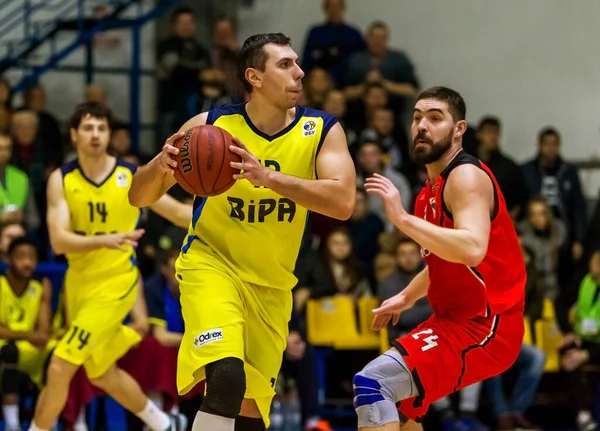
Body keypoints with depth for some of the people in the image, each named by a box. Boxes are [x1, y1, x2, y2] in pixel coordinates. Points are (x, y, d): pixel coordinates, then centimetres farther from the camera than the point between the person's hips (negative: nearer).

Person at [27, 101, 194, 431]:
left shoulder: (132, 176, -8)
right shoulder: (61, 180, -6)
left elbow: (180, 213, 1)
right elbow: (58, 241, -17)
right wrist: (104, 241, -34)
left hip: (115, 283, -4)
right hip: (79, 281, 4)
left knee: (59, 368, -13)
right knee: (102, 374, 18)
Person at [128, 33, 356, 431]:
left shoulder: (322, 130, -8)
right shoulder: (210, 126, -11)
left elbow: (343, 202, -24)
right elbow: (139, 197, -4)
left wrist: (266, 176, -35)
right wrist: (161, 165, -28)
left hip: (271, 283, 4)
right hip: (211, 262, -3)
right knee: (227, 376, -29)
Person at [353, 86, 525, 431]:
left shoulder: (466, 176, -16)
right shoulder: (435, 186, 14)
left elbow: (472, 250, -35)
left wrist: (403, 218, -34)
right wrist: (407, 297, 25)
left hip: (484, 326, -11)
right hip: (456, 318, 11)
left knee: (373, 384, -23)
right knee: (395, 401, 26)